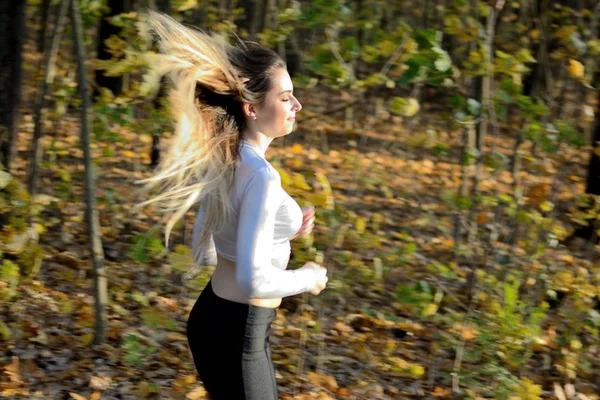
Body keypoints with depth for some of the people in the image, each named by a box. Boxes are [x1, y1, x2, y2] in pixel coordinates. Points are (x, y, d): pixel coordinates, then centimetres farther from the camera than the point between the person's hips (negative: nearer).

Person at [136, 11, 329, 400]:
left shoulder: (223, 163, 4)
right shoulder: (261, 175, -23)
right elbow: (254, 281, -27)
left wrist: (280, 232, 12)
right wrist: (309, 278, -10)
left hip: (214, 317, 9)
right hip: (236, 333, -9)